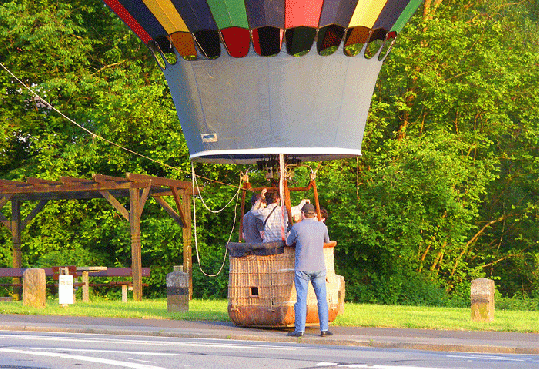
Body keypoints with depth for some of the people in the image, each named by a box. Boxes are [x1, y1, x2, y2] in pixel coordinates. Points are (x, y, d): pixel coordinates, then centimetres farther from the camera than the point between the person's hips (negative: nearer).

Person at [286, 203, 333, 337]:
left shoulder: (297, 227, -6)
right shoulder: (321, 226, 3)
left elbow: (289, 242, 10)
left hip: (302, 268, -2)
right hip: (319, 268, 2)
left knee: (301, 299, -1)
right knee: (322, 299, 6)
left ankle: (299, 329, -2)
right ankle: (324, 329, 3)